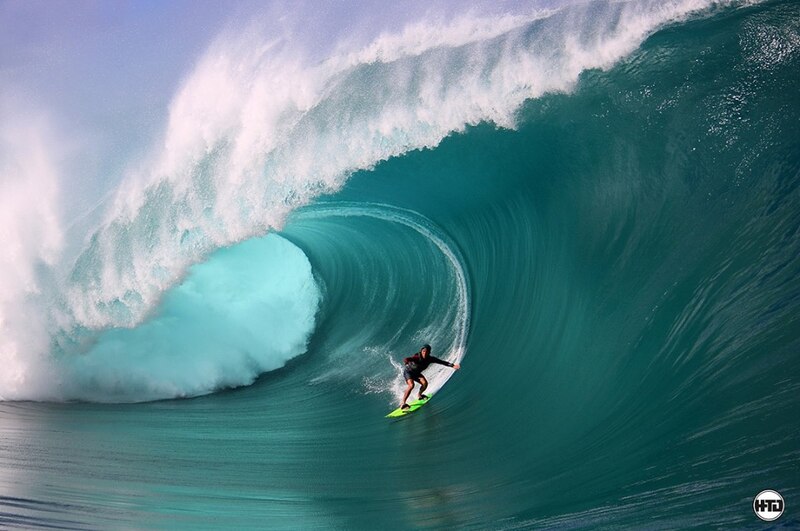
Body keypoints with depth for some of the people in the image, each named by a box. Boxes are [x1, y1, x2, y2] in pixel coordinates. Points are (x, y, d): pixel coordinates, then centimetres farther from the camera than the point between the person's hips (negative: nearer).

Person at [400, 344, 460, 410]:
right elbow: (407, 359, -50)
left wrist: (452, 365, -22)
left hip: (416, 373, 6)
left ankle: (420, 395, 17)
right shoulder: (417, 357, -34)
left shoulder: (430, 359, -18)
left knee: (425, 383, -14)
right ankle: (402, 403, -23)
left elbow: (441, 362, -14)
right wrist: (406, 361, -73)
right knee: (411, 385, -28)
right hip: (408, 372, -6)